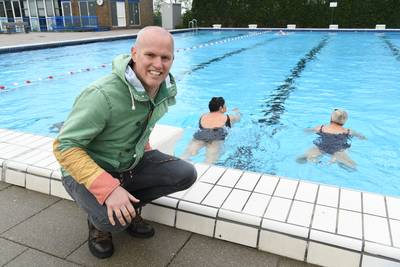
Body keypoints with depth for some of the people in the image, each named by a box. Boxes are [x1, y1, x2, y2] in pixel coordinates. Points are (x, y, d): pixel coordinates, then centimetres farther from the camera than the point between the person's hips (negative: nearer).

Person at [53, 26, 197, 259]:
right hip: (88, 170, -6)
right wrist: (108, 188, -36)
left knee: (186, 174, -9)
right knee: (114, 219, -33)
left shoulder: (167, 91, -8)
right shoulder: (103, 95, -31)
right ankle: (99, 223, 6)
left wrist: (145, 154, 7)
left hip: (132, 163, 6)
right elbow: (65, 146, -28)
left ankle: (130, 206, 8)